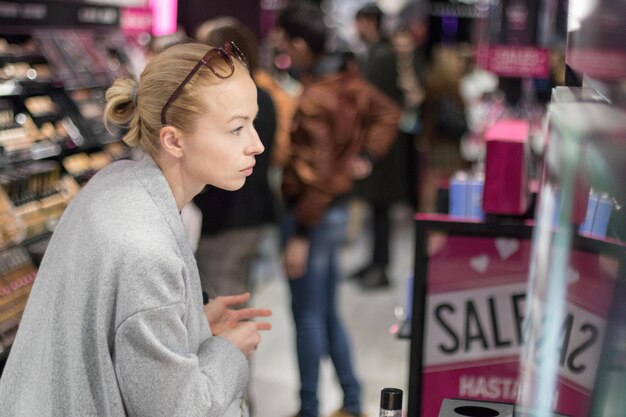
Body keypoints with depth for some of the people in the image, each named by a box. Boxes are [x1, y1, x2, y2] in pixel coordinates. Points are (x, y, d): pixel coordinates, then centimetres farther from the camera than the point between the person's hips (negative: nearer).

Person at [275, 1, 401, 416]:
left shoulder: (314, 99, -22)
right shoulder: (348, 79, 3)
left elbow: (315, 175, -22)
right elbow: (388, 113, 17)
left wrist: (300, 236, -17)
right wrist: (366, 156, 11)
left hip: (314, 213, -9)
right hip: (337, 208, 9)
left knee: (308, 316, 4)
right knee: (328, 312, 18)